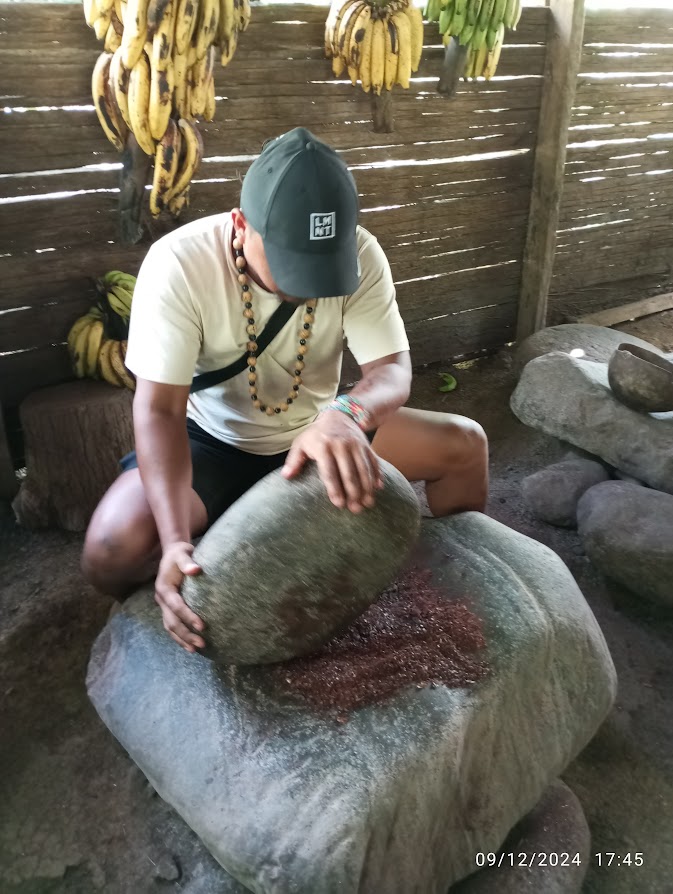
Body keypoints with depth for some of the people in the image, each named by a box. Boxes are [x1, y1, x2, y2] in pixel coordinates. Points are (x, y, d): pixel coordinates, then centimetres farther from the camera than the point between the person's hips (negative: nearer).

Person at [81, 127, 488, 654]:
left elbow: (392, 367, -23)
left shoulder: (360, 254, -18)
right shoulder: (178, 264, -26)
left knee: (467, 445, -8)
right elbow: (160, 409, -28)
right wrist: (176, 542, -41)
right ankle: (181, 638, 8)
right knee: (111, 553, -29)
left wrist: (347, 414, -49)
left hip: (320, 432, 3)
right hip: (212, 443, -2)